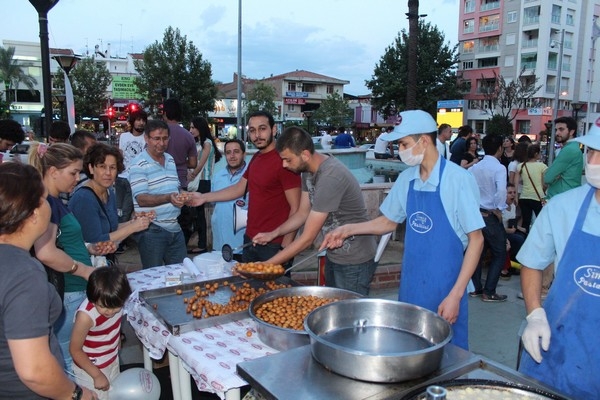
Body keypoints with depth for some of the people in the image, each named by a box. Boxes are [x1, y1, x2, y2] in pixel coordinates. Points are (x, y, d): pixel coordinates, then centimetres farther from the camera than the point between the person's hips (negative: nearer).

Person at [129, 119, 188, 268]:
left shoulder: (170, 160, 13)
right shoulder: (139, 164, -11)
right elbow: (142, 199, -19)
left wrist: (181, 196, 0)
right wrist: (168, 198, -33)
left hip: (175, 228, 7)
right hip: (151, 230, -6)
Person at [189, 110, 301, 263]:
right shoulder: (256, 158, 10)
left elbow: (296, 209, -18)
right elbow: (239, 188, 18)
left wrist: (285, 247, -20)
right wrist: (204, 197, 12)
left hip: (273, 245, -8)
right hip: (250, 240, 8)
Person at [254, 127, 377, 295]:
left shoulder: (330, 177, -30)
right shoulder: (309, 170, -2)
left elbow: (307, 237, -27)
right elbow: (303, 213, 8)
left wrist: (265, 266, -22)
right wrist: (273, 234, -5)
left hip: (354, 262, -8)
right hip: (334, 255, 8)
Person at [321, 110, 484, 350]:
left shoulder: (458, 179, -16)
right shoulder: (406, 180, 1)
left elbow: (476, 239, -13)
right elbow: (389, 222, 15)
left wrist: (456, 295, -16)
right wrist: (348, 230, 3)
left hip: (445, 289, -5)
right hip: (410, 286, 6)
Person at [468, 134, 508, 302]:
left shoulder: (474, 168, 6)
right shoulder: (499, 168, -13)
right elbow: (501, 191, -27)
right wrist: (499, 210, -14)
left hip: (474, 213, 6)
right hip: (490, 216, -6)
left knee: (478, 252, 16)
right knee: (499, 254, 5)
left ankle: (475, 288, 22)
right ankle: (489, 292, 3)